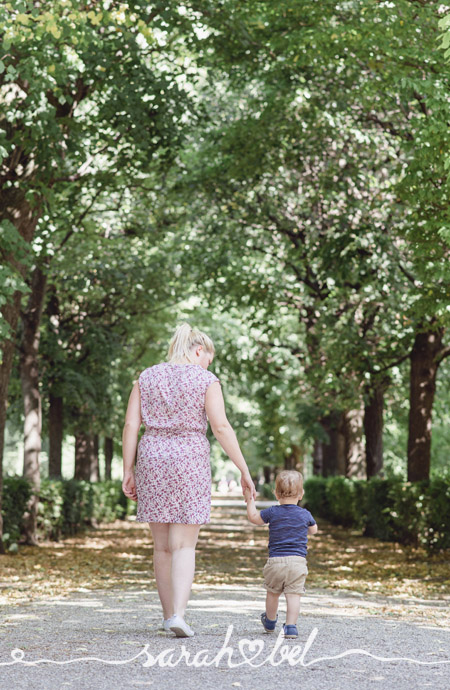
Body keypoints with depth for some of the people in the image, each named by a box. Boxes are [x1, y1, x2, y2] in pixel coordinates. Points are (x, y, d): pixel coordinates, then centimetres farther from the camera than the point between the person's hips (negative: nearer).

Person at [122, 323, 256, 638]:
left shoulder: (147, 377, 8)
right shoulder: (206, 381, -3)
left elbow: (131, 425, 2)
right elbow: (221, 427, -11)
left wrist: (128, 471, 4)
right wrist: (244, 470, -8)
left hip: (152, 459, 3)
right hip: (190, 461, -3)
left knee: (162, 544, 12)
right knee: (184, 546, -2)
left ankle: (169, 614, 17)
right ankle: (178, 615, -17)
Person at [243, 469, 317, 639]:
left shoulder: (272, 513, -1)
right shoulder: (305, 515, 2)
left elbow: (254, 517, 14)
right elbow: (313, 530, 22)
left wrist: (249, 500, 25)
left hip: (275, 561, 1)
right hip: (297, 561, 0)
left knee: (273, 593, 18)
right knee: (293, 595, -4)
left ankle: (270, 621, 38)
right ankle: (290, 626, -12)